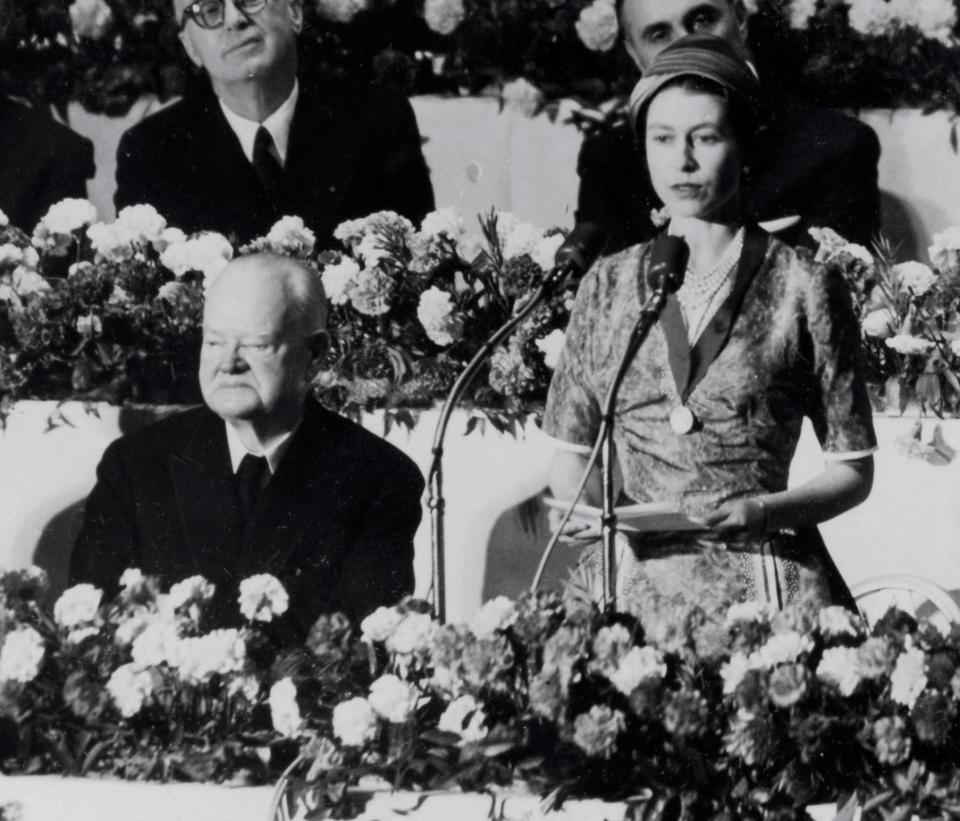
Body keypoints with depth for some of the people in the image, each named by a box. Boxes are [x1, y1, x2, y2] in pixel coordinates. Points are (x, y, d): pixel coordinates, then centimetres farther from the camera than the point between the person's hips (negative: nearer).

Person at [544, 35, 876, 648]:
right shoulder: (609, 287, 11)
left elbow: (853, 470, 4)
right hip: (648, 588, 2)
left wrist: (763, 512, -13)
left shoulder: (804, 288, 1)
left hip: (772, 582, -2)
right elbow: (571, 452, 17)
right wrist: (587, 505, -4)